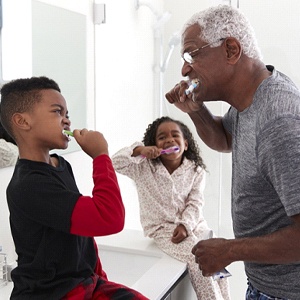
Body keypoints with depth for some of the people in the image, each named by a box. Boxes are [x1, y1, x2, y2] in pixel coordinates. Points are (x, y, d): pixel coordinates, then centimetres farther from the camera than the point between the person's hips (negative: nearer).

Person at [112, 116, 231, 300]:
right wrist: (138, 150, -29)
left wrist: (185, 225, -19)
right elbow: (116, 163, -15)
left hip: (192, 224, 4)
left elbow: (195, 203, -4)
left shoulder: (196, 170, 1)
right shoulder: (144, 167, -5)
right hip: (161, 227, -3)